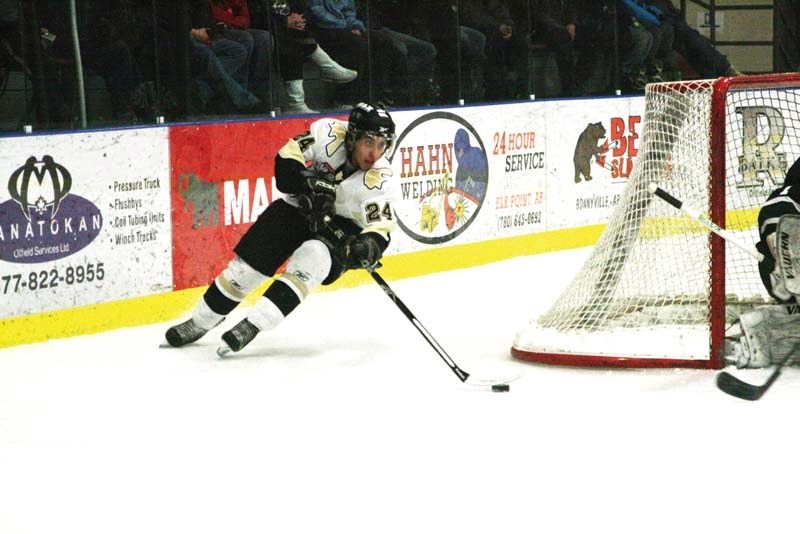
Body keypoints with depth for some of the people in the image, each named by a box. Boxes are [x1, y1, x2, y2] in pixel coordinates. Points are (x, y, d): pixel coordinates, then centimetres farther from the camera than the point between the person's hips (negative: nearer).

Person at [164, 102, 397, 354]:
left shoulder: (379, 181, -24)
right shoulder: (329, 133, -21)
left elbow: (380, 228, -26)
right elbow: (286, 161, -14)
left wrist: (370, 246, -48)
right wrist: (307, 186, -30)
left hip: (340, 229, -2)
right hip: (298, 208, 2)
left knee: (311, 259, -30)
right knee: (248, 263, -2)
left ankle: (252, 325, -30)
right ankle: (199, 323, 15)